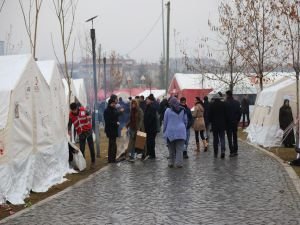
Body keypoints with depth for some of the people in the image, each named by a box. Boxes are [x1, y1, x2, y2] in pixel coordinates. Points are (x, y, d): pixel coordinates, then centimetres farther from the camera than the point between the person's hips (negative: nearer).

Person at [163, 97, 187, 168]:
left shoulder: (168, 111, -3)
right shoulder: (183, 110, 5)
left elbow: (165, 122, 2)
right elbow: (185, 121, 11)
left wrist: (164, 131, 13)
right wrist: (184, 129, 25)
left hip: (170, 132, -1)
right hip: (181, 132, 1)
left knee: (171, 149, 9)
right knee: (179, 149, 0)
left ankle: (171, 163, 10)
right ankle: (179, 163, -4)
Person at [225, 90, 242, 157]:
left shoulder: (225, 103, -13)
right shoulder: (237, 102, 1)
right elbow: (240, 112, 4)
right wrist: (238, 120, 13)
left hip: (228, 122, -5)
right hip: (235, 122, 5)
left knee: (229, 138, -1)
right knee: (235, 137, 14)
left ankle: (232, 152, -5)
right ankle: (235, 151, 17)